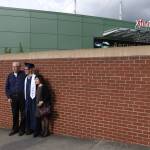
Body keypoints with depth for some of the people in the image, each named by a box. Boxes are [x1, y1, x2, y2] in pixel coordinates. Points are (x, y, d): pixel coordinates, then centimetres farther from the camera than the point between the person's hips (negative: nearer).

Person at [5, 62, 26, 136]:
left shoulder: (24, 74, -6)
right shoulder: (10, 76, 7)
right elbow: (7, 87, 10)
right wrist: (8, 97, 3)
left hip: (22, 97, -3)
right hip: (13, 98, 3)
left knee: (23, 114, 6)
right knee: (15, 114, 11)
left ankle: (22, 129, 18)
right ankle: (15, 129, 24)